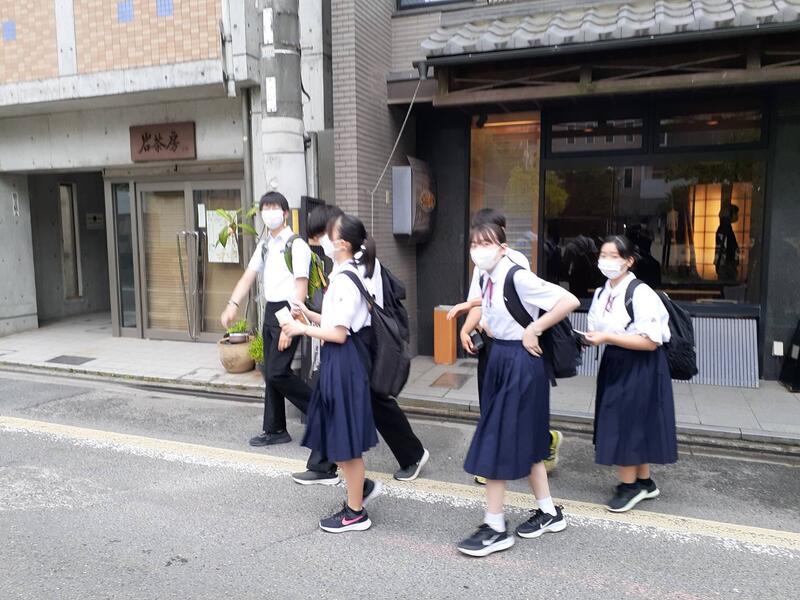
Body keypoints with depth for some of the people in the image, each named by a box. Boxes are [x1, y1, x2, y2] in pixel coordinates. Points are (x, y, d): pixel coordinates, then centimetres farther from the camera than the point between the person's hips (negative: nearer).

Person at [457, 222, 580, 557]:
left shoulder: (518, 278, -19)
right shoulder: (490, 281, 6)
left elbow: (570, 301, -24)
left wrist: (532, 331, -19)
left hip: (520, 362, -9)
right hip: (500, 358, 9)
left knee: (498, 441, -3)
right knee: (523, 441, 16)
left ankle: (495, 529, 10)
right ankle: (548, 512, 32)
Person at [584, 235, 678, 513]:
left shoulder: (641, 293, -19)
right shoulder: (601, 293, 5)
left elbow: (651, 342, -23)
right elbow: (600, 330, 16)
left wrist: (607, 338, -26)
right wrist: (592, 337, -7)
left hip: (640, 367, -8)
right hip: (615, 364, 8)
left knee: (629, 423, -1)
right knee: (627, 423, 15)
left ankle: (630, 485, 17)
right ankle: (644, 482, 31)